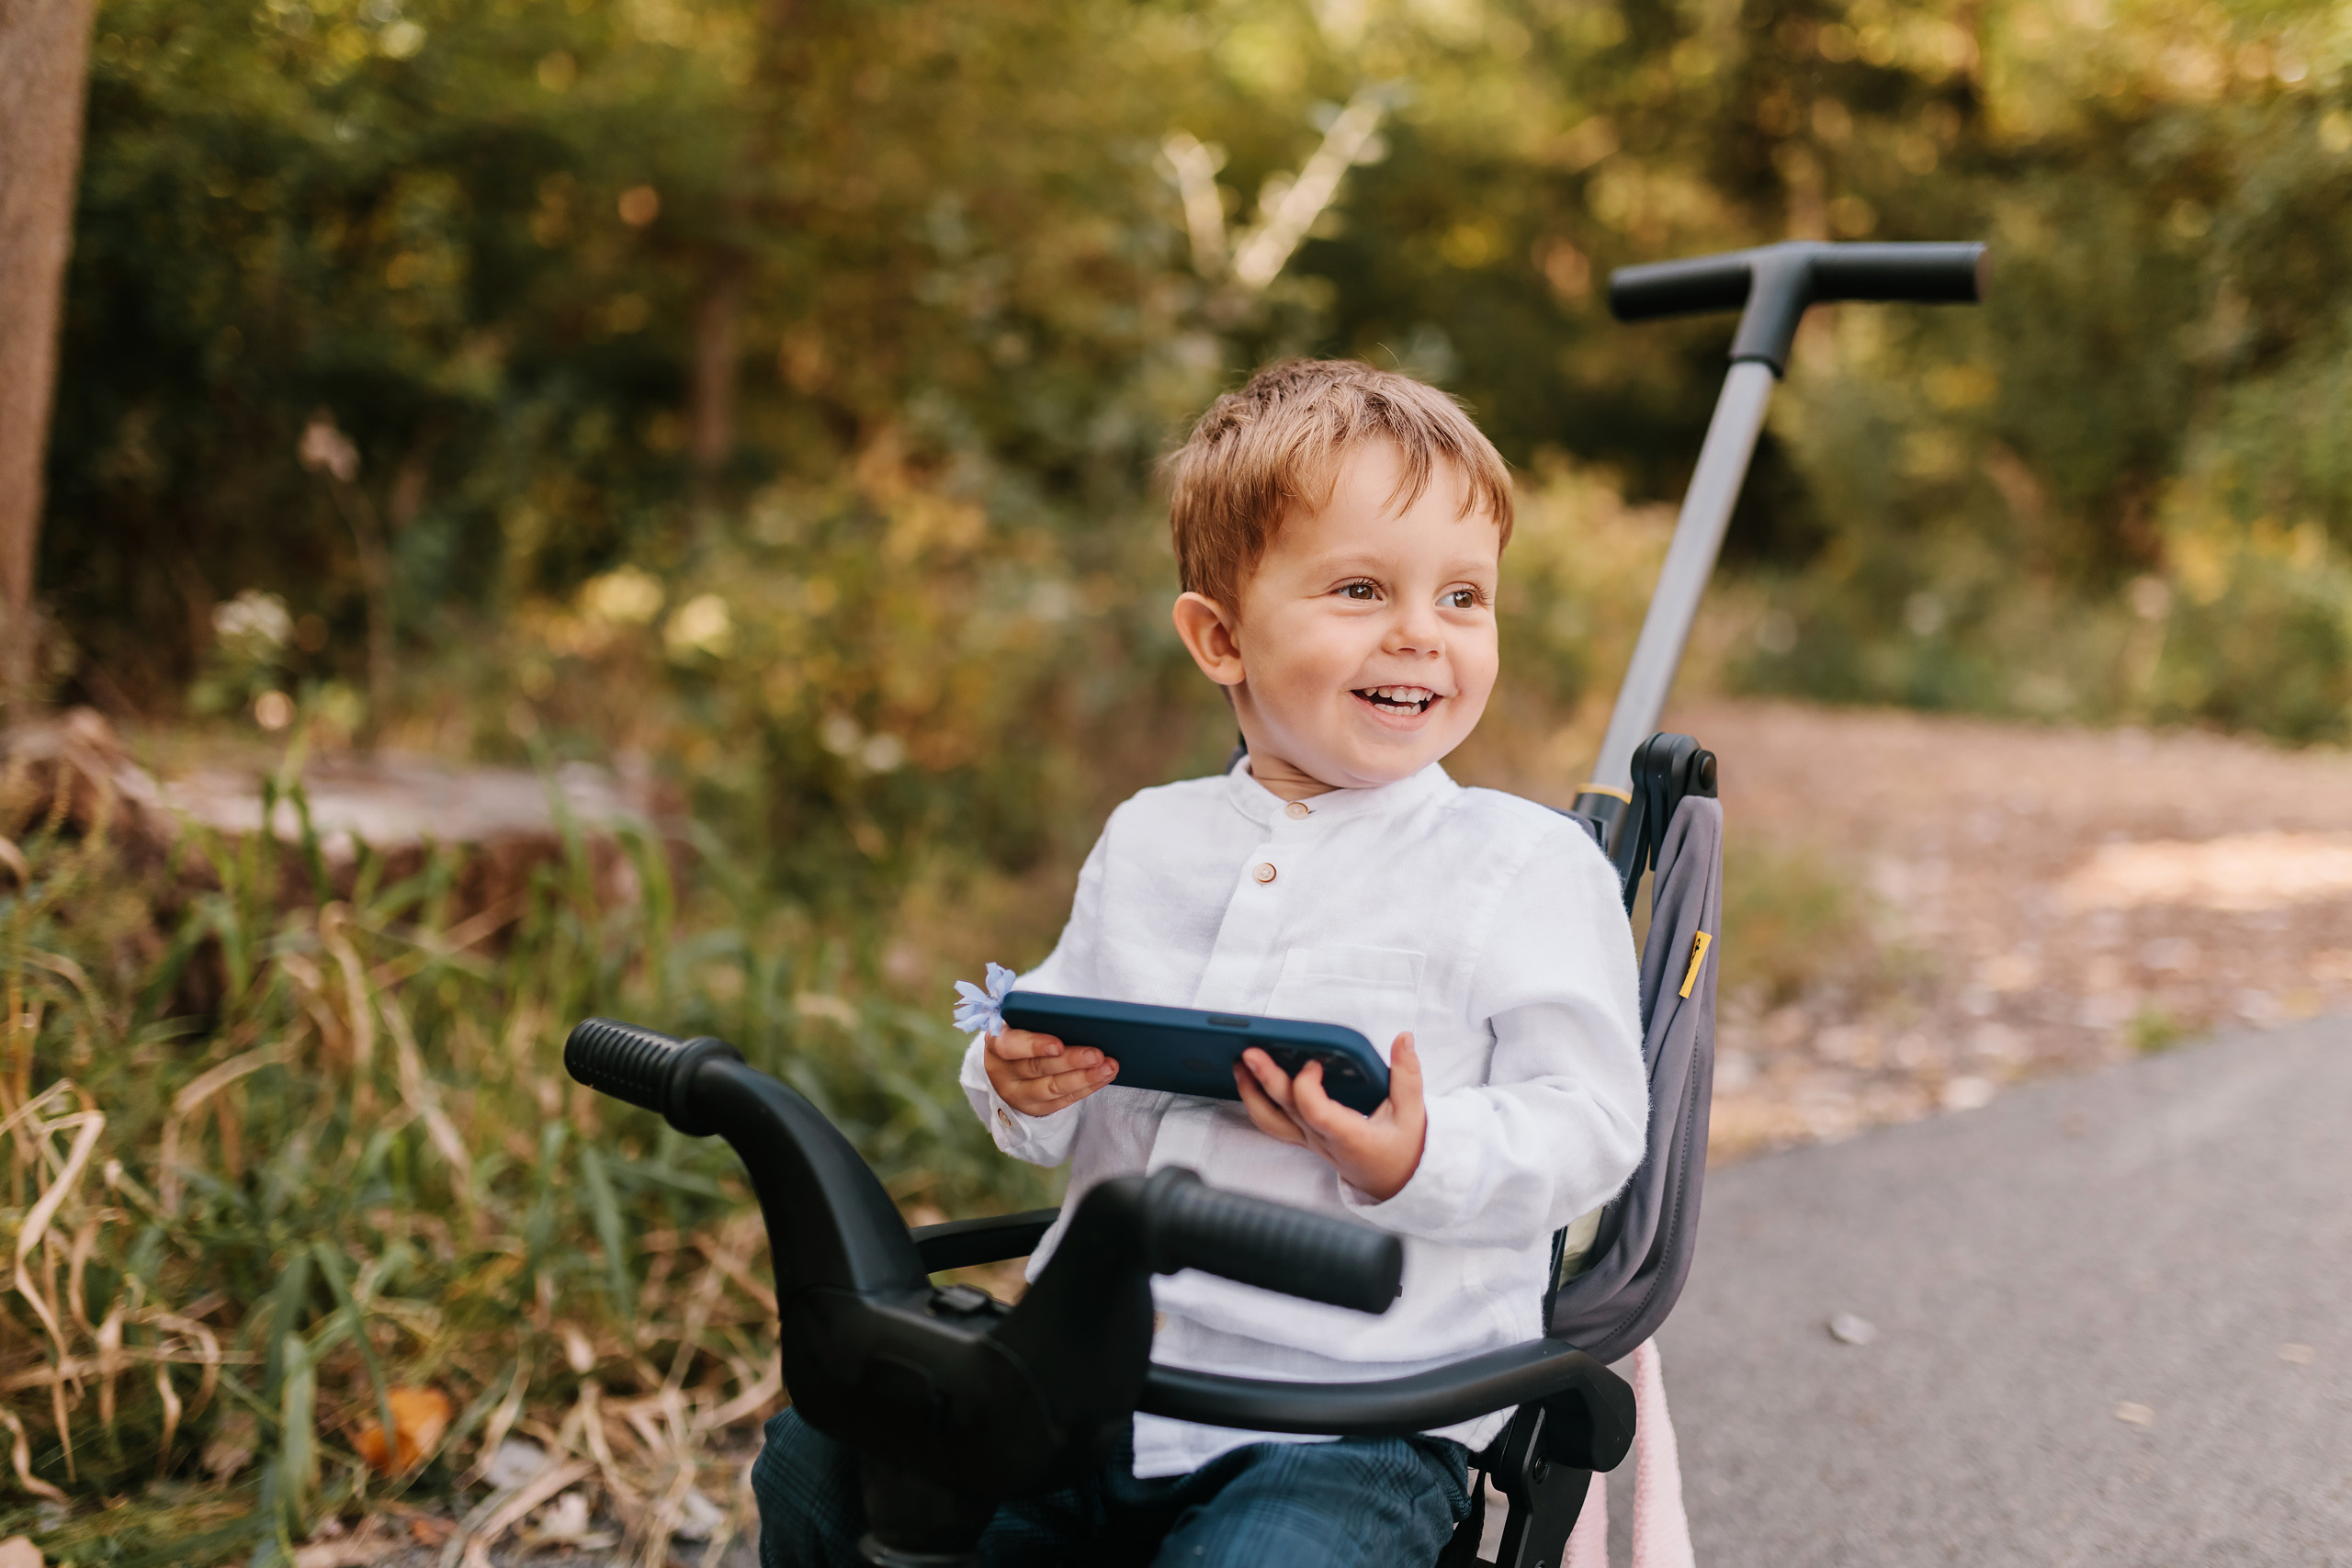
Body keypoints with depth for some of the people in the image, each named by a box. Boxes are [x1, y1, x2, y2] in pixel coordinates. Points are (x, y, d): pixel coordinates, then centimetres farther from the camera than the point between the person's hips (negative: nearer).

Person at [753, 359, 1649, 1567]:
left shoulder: (1526, 866, -3)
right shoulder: (1148, 841, 12)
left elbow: (1593, 1120, -7)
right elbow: (1068, 1027, 21)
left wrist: (1412, 1160, -24)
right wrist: (1024, 1081, -2)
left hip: (1348, 1423, -4)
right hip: (1091, 1377, 5)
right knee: (817, 1465, -3)